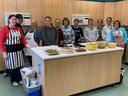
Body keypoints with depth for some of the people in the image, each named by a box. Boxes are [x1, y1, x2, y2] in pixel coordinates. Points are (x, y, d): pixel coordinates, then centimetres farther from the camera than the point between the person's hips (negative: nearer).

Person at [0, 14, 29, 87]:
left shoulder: (19, 29, 7)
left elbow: (22, 39, 7)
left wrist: (26, 45, -11)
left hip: (19, 49, 5)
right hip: (10, 50, -4)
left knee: (20, 65, 11)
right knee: (12, 66, 7)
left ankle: (19, 79, 30)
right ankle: (13, 80, 27)